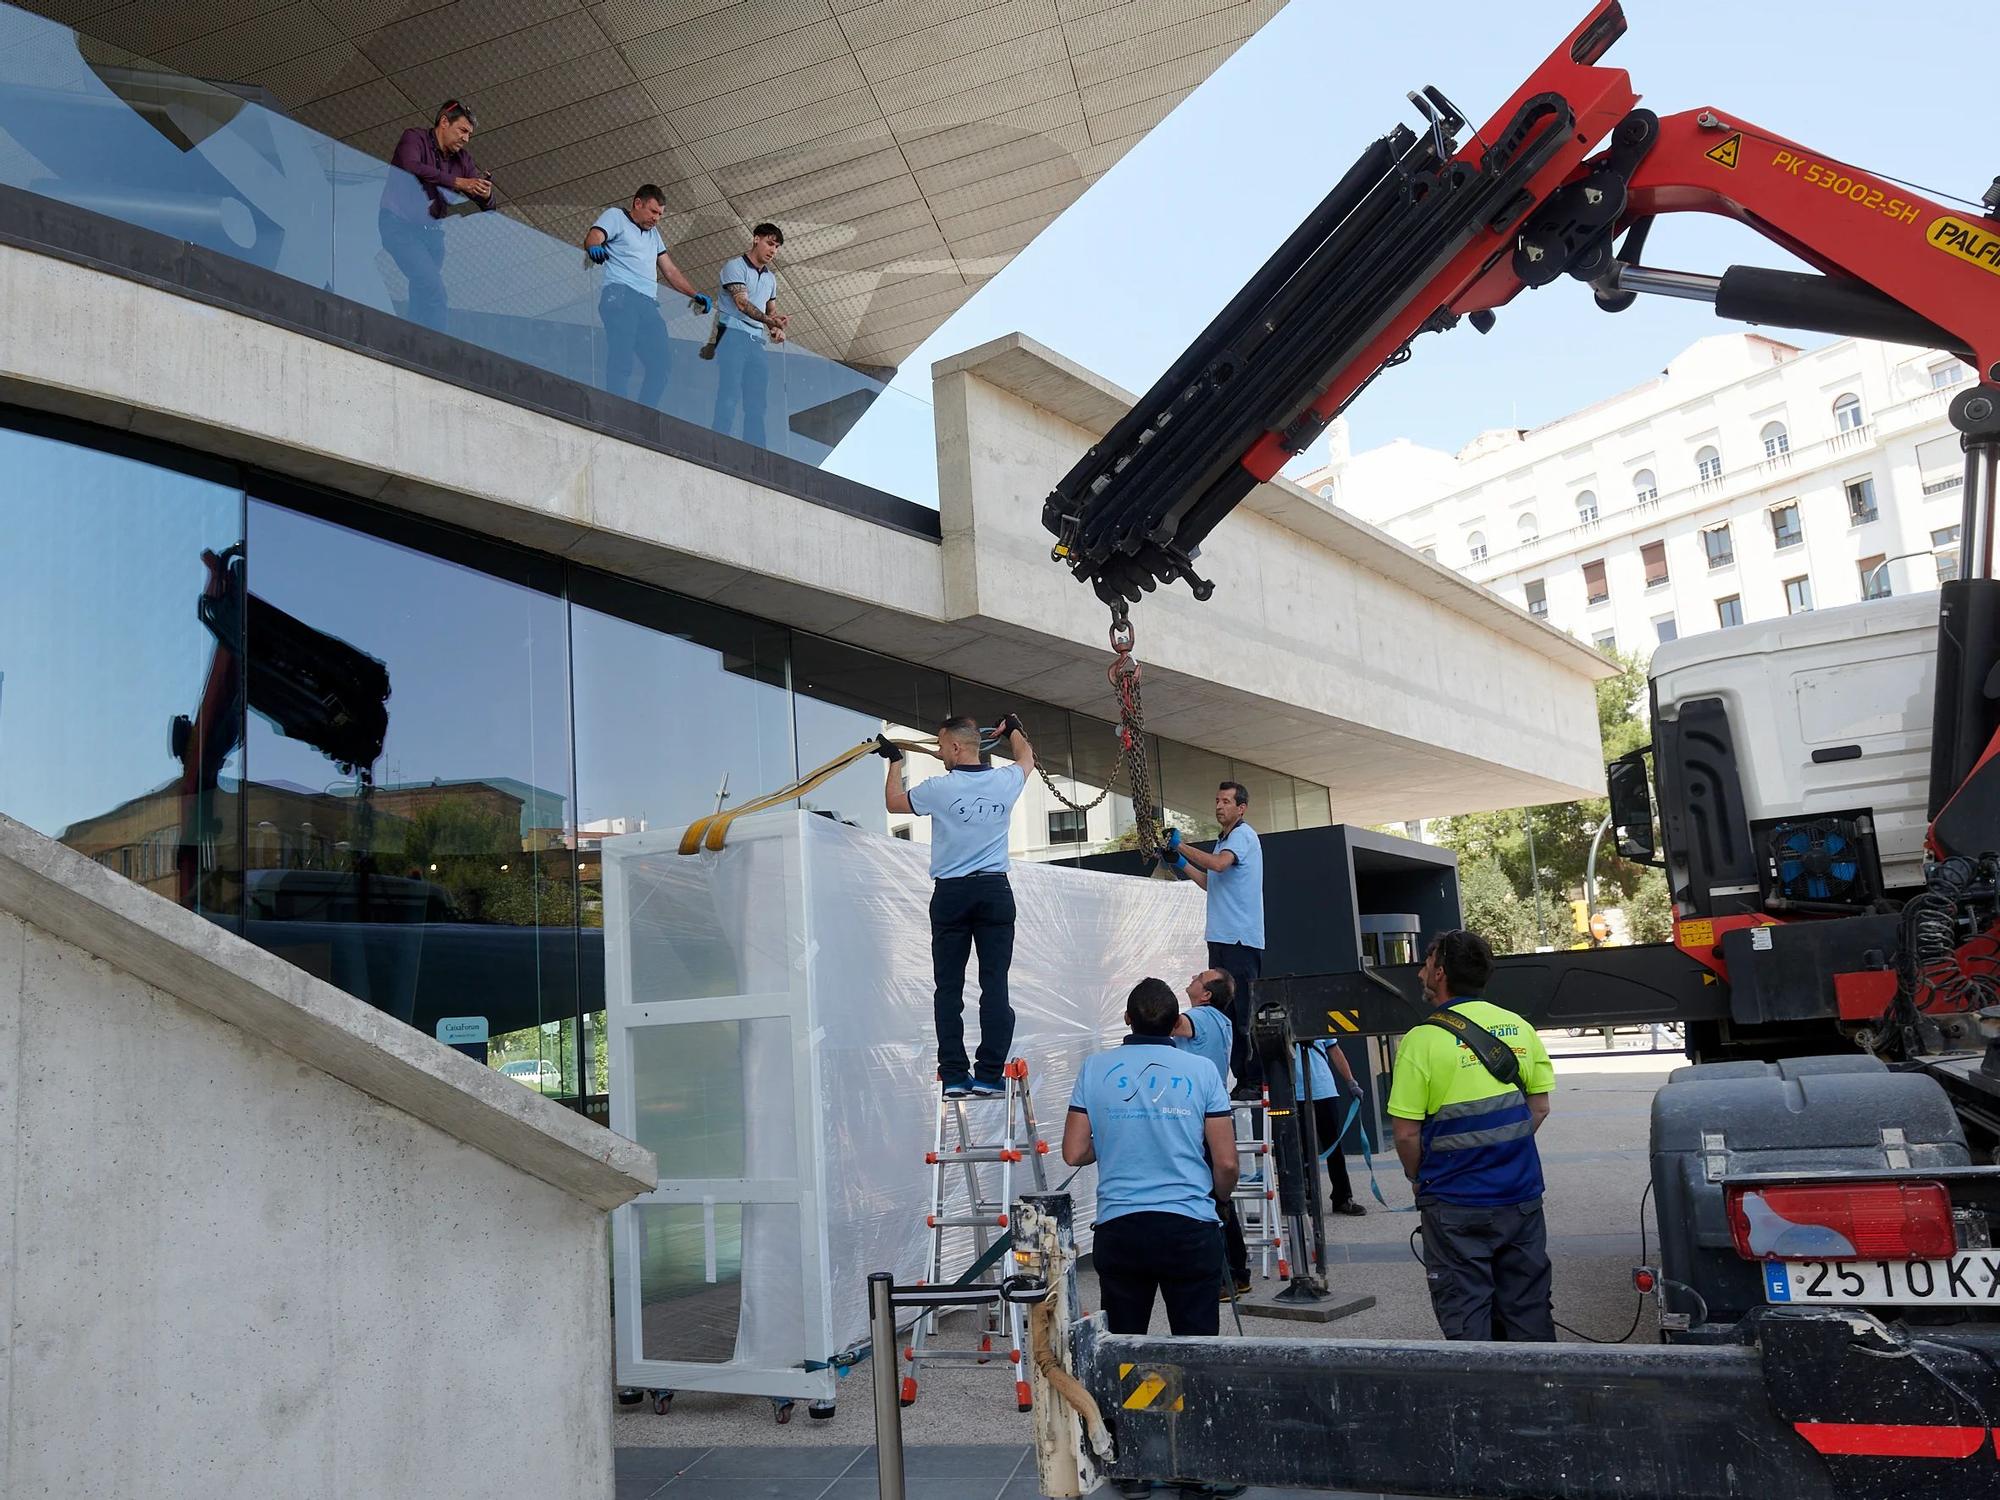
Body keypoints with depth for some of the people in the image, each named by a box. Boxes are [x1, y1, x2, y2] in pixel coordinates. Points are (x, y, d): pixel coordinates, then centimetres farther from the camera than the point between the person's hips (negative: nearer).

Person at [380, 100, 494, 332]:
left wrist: (486, 195, -17)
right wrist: (457, 182, -28)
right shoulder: (415, 138, -3)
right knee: (433, 288, -18)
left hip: (432, 232, 6)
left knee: (424, 296, 4)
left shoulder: (462, 159, 11)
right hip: (400, 224, -6)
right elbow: (411, 167, -25)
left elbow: (486, 206, 8)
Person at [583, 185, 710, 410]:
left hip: (648, 304, 7)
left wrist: (695, 295, 19)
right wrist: (593, 248, -31)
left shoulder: (653, 233, 31)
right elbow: (593, 237, -7)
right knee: (621, 358, -18)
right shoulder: (615, 216, 11)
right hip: (621, 296, -7)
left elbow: (670, 271, 30)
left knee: (661, 361, -7)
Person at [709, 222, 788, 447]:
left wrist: (776, 330, 1)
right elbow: (742, 303, -13)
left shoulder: (770, 278, 22)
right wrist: (769, 320, -25)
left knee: (756, 400, 1)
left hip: (757, 341, 7)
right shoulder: (736, 267, 0)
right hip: (733, 335, -7)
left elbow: (772, 311, 24)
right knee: (729, 394, -13)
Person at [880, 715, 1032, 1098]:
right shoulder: (1006, 781, 1)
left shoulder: (940, 789, -8)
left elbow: (894, 802, 11)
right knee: (995, 984, 1)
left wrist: (894, 761, 25)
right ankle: (989, 1074, -2)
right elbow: (1026, 757, 26)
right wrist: (1014, 729, 45)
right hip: (996, 892, 2)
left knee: (949, 987, 3)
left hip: (951, 894, -2)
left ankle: (954, 1076, 1)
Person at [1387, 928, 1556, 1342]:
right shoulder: (1519, 1028, 2)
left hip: (1455, 1205, -5)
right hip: (1522, 1196, 5)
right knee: (1528, 1307, 17)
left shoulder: (1423, 1039, -14)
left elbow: (1407, 1133, -13)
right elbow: (1539, 1107, 8)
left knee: (1465, 1316, 7)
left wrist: (1418, 1177, 5)